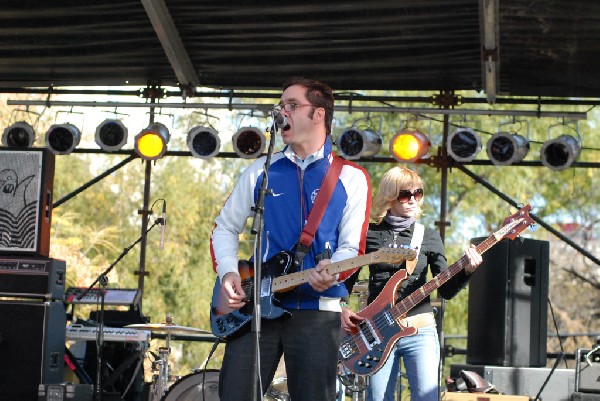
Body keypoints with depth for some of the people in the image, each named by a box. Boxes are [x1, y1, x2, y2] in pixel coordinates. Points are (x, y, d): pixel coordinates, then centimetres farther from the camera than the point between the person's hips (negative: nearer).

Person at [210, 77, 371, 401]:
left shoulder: (350, 178, 5)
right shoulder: (261, 171, 12)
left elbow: (352, 247, -1)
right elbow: (225, 227, 16)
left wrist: (329, 272, -22)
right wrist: (228, 272, -2)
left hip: (317, 310, -2)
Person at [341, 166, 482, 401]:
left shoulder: (428, 237, 6)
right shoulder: (369, 234, 5)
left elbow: (446, 289, 4)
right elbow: (347, 279, 13)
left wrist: (467, 271, -13)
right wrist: (342, 309, -3)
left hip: (420, 331, 0)